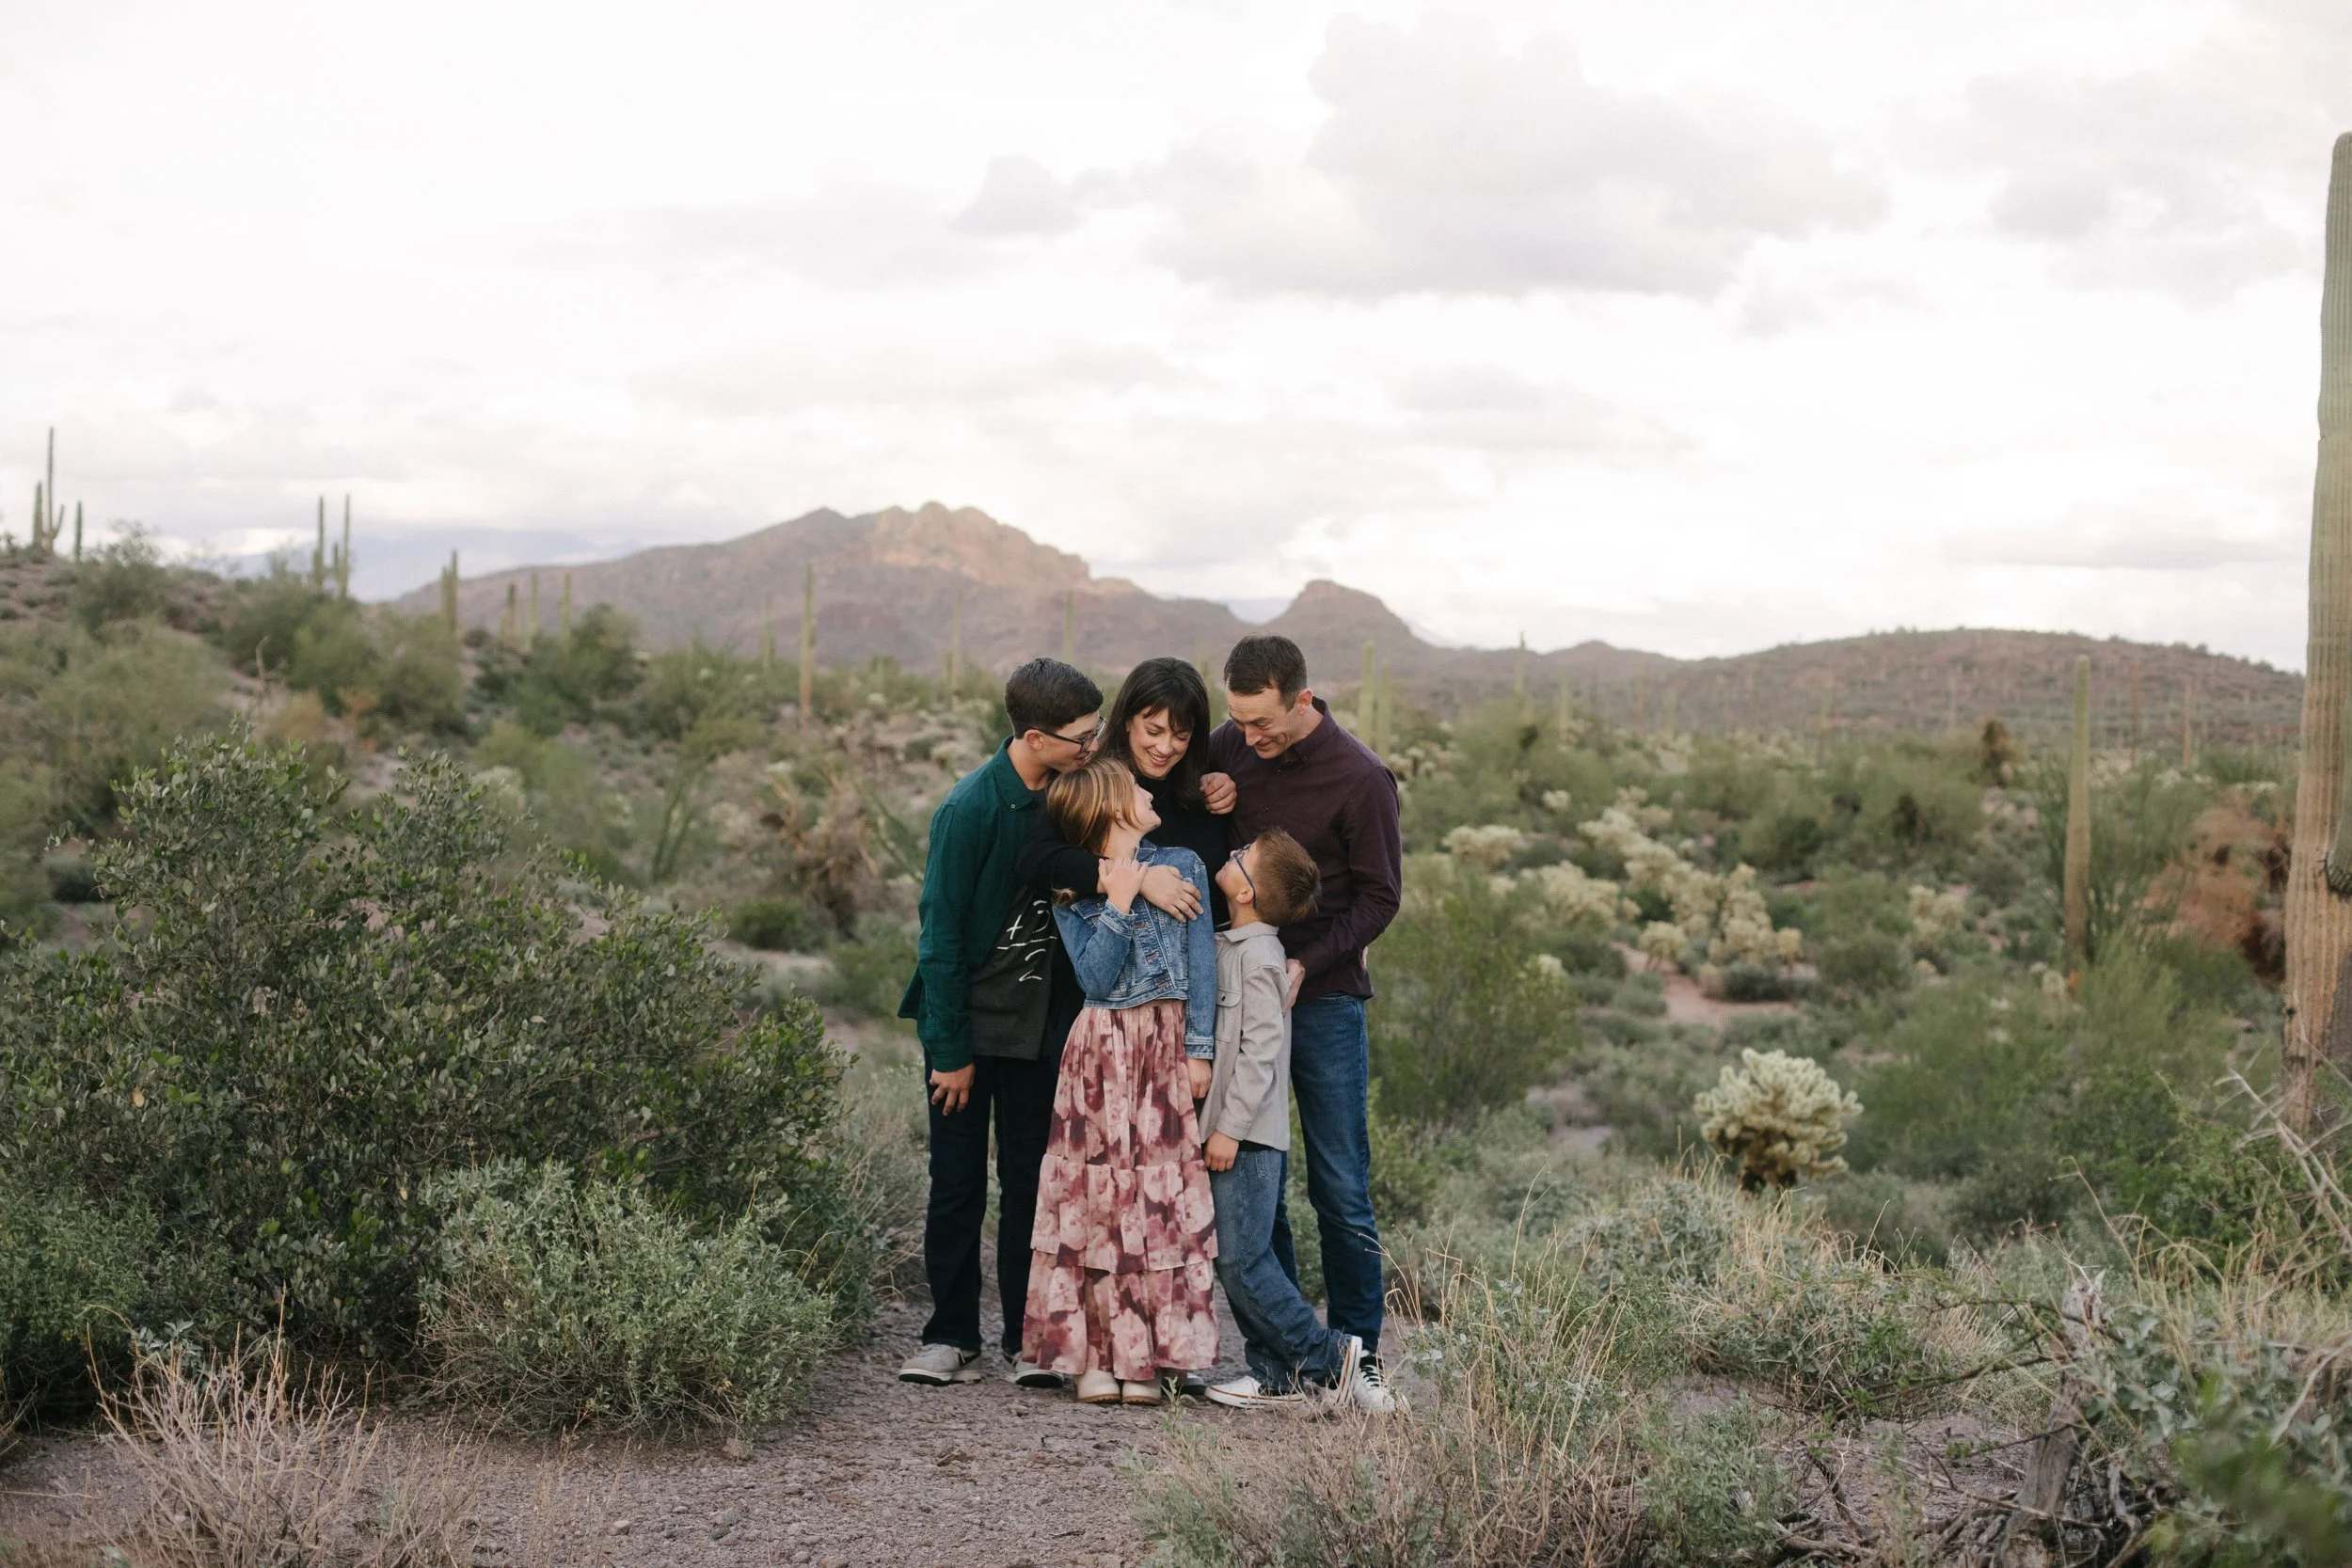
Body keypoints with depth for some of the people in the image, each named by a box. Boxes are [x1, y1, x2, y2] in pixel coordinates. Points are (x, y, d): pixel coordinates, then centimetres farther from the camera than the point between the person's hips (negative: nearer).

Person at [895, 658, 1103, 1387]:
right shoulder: (971, 808, -18)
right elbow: (942, 934, -13)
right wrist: (950, 1051, -12)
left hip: (1040, 1022, 4)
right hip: (969, 1023, -4)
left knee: (1031, 1183, 5)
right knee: (958, 1184, 4)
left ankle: (1028, 1338, 11)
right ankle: (952, 1335, 13)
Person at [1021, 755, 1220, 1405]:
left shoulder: (1182, 867, 5)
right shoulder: (1072, 895, 2)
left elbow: (1202, 963, 3)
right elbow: (1096, 977, -9)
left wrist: (1199, 1050, -3)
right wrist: (1119, 904, -14)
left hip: (1167, 1050, 1)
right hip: (1101, 1052, -1)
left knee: (1162, 1196, -2)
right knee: (1096, 1194, -1)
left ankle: (1144, 1357, 3)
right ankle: (1092, 1353, 3)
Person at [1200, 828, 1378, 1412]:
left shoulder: (1258, 957, -14)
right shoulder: (1228, 945, 13)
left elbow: (1259, 1048, -18)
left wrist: (1230, 1128, -18)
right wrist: (1220, 1124, 17)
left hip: (1249, 1138, -9)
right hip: (1234, 1133, 9)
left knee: (1243, 1263, -9)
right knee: (1239, 1260, 10)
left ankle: (1328, 1356, -1)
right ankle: (1276, 1374, 14)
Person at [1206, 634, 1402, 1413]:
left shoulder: (1360, 780, -12)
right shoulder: (1227, 750, 1)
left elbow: (1378, 897, -6)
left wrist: (1306, 964, -17)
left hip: (1324, 998, -4)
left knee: (1341, 1189, -2)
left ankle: (1358, 1353, 8)